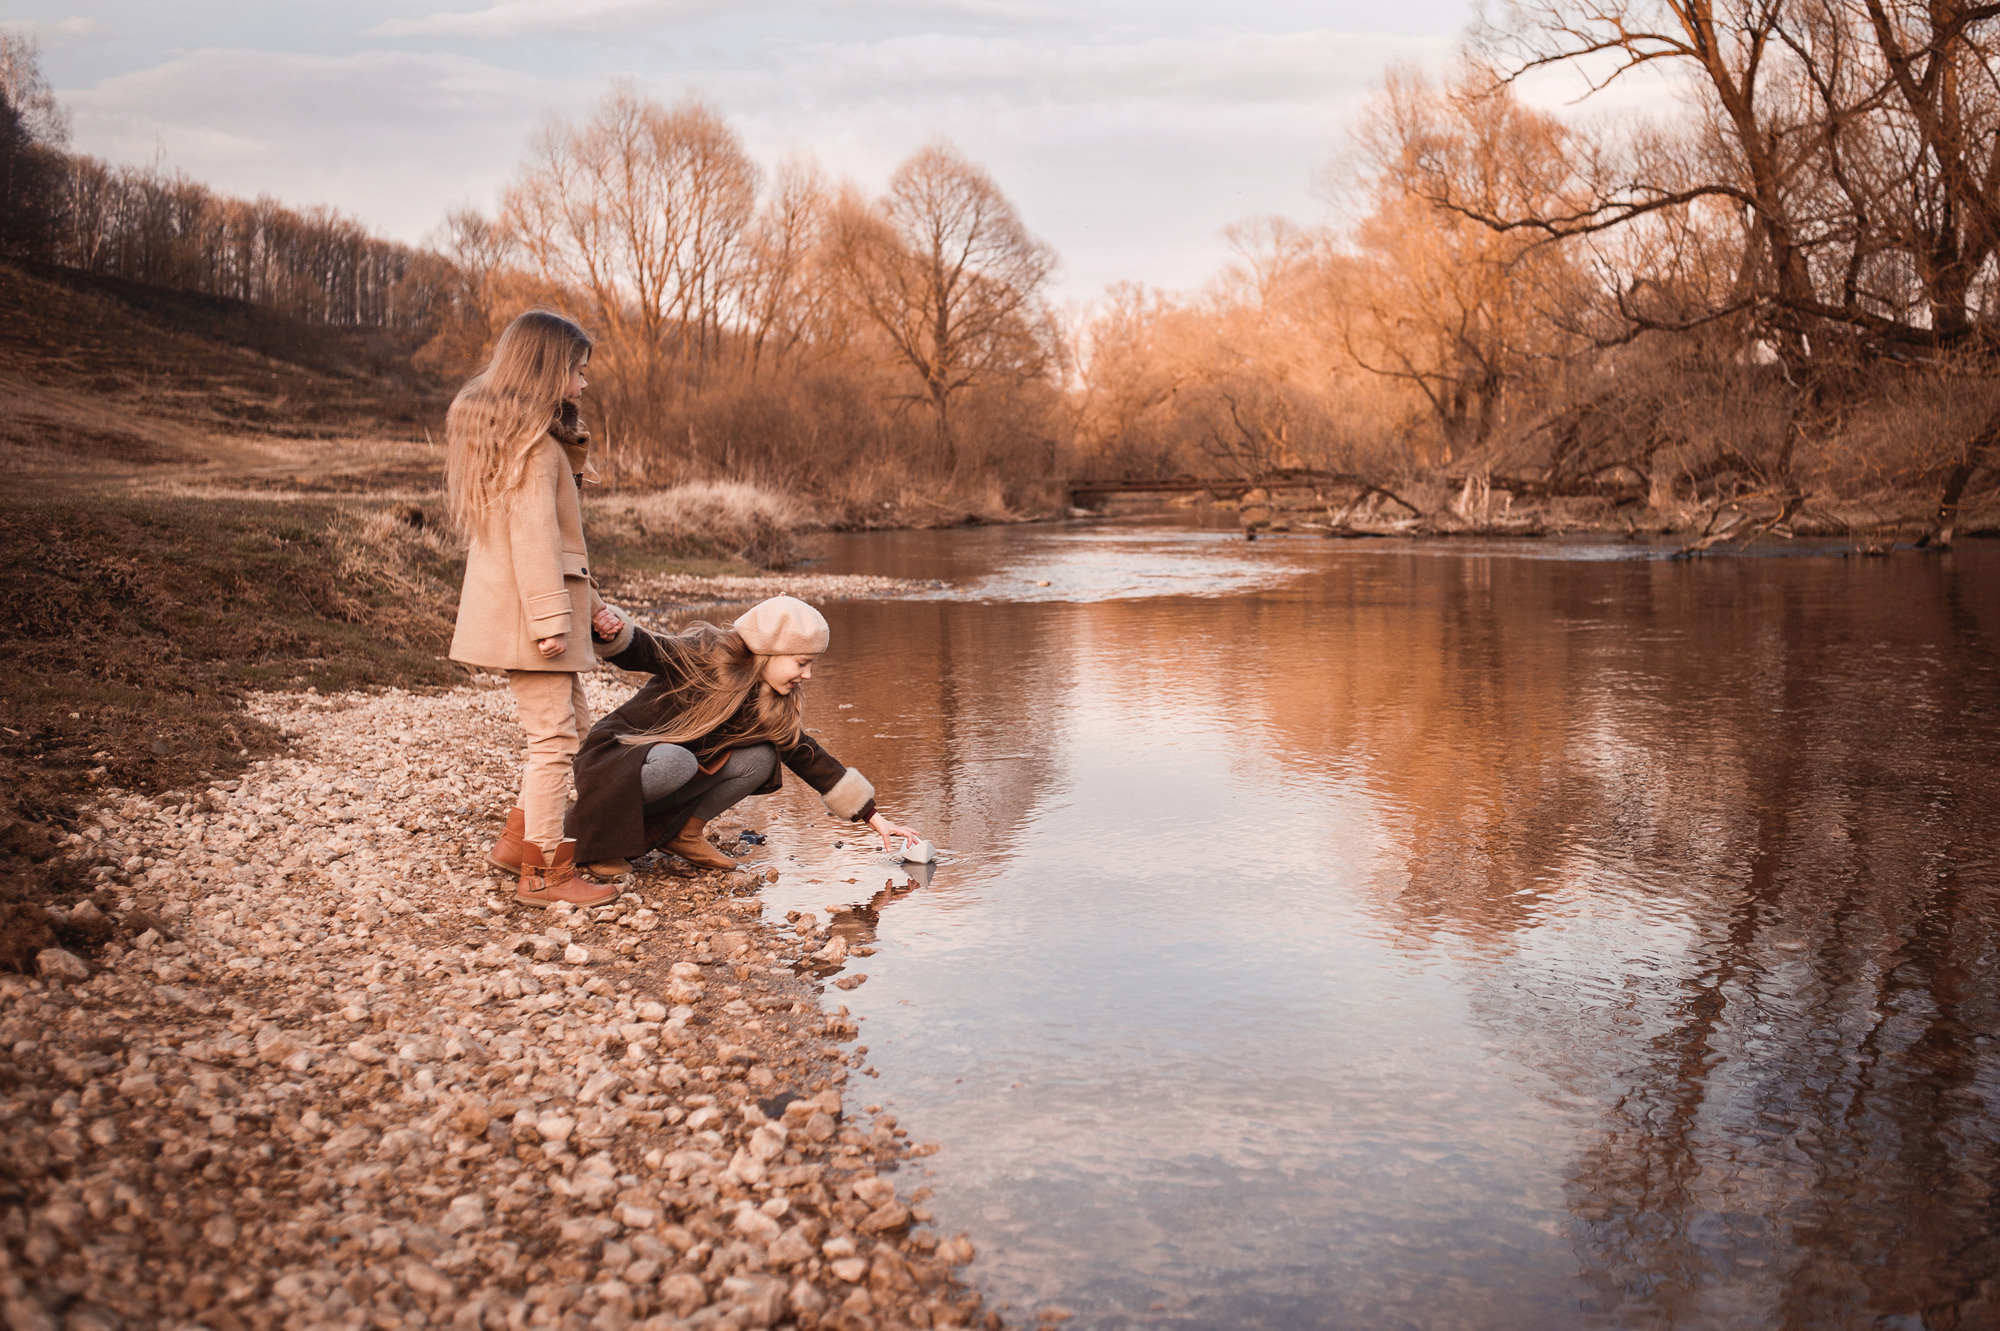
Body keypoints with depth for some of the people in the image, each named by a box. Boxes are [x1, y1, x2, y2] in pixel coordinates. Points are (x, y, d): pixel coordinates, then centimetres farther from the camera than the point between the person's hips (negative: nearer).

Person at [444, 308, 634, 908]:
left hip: (506, 605, 10)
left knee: (573, 727, 17)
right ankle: (545, 873, 3)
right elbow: (534, 536, -20)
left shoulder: (497, 427, 19)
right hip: (527, 609, -10)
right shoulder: (536, 441, -13)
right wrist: (551, 617, -21)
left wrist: (590, 605, 18)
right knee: (553, 737, -4)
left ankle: (519, 840, 24)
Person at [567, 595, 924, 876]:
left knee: (761, 758, -14)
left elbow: (809, 757, 2)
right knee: (676, 761, -39)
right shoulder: (703, 655, -22)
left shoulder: (773, 707, -2)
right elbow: (637, 651, -31)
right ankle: (588, 828, -15)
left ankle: (684, 831, -1)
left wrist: (873, 817, 0)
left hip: (674, 782, 6)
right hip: (616, 757, -6)